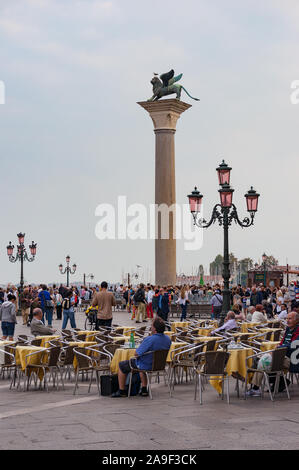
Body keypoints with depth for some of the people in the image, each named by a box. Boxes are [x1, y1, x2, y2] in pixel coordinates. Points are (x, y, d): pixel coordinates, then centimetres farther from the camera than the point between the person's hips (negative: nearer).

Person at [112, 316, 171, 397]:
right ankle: (144, 389, 36)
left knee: (121, 365, 15)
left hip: (146, 366, -7)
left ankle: (122, 391, 23)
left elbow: (136, 354, -23)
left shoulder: (149, 339, -31)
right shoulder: (168, 339, -8)